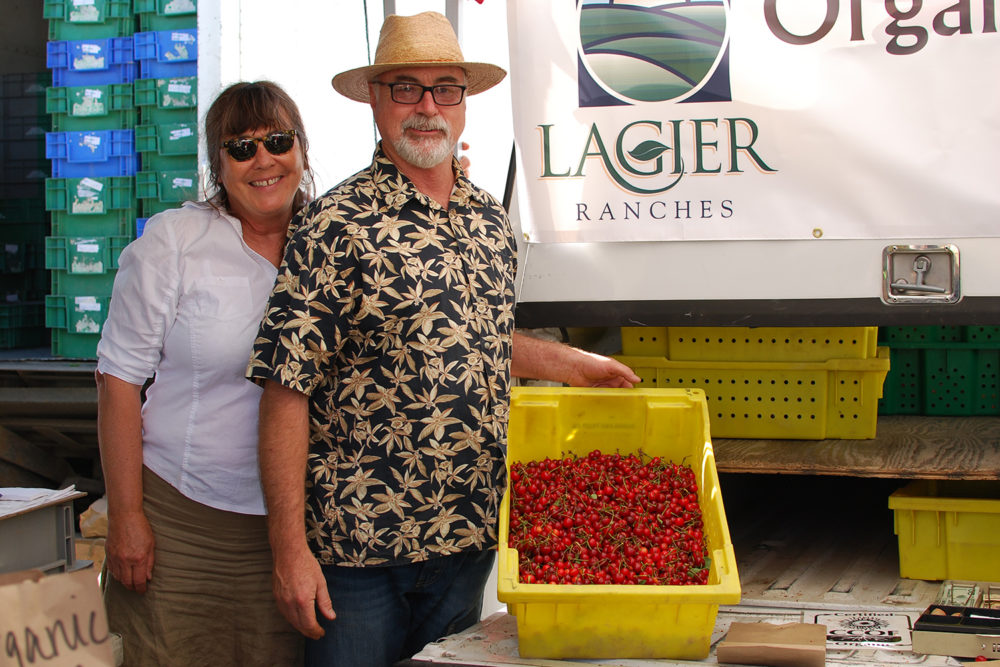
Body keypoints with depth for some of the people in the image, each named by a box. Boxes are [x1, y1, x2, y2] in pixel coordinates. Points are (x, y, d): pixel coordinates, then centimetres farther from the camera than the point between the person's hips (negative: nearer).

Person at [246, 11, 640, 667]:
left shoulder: (493, 222, 9)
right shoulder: (336, 225, -11)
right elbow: (287, 390, -14)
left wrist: (571, 363, 19)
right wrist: (290, 547, -17)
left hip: (470, 538, 6)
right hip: (354, 540, -5)